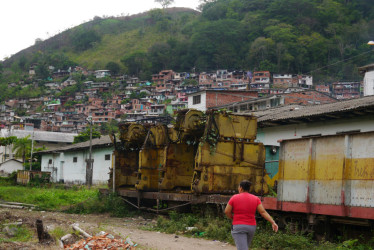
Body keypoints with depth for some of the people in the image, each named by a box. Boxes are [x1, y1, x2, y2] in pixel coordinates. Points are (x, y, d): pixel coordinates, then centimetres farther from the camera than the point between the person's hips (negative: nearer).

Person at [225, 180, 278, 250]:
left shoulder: (234, 198, -6)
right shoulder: (255, 199, 1)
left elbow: (227, 211, -3)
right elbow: (263, 212, -8)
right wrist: (273, 223, -10)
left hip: (238, 228, -5)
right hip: (251, 227, 5)